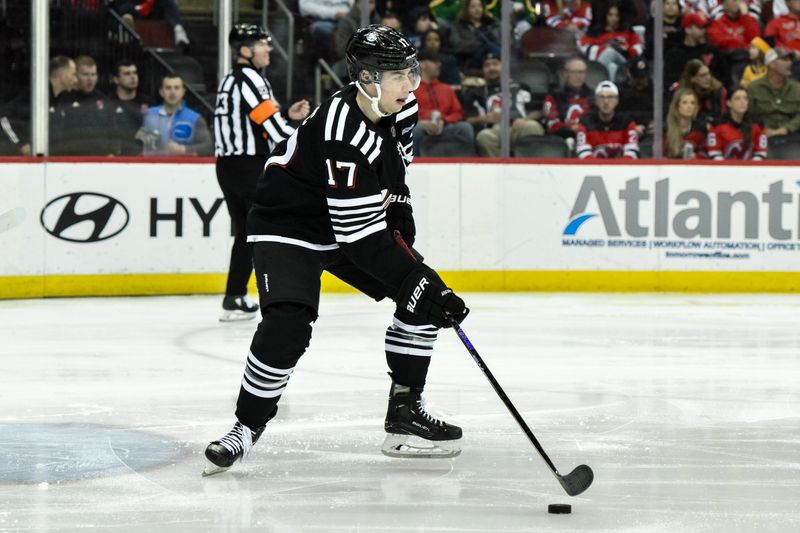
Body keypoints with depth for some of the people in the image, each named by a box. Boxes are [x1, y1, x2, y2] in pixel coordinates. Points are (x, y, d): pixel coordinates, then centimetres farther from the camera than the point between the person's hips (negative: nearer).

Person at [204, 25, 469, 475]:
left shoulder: (400, 107, -9)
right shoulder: (343, 136, -34)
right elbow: (361, 237, -33)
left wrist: (398, 204, 7)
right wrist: (423, 283, -33)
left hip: (359, 220, 9)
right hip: (288, 228, -9)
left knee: (424, 298, 1)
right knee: (288, 327, -27)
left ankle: (405, 412, 10)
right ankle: (247, 428, -7)